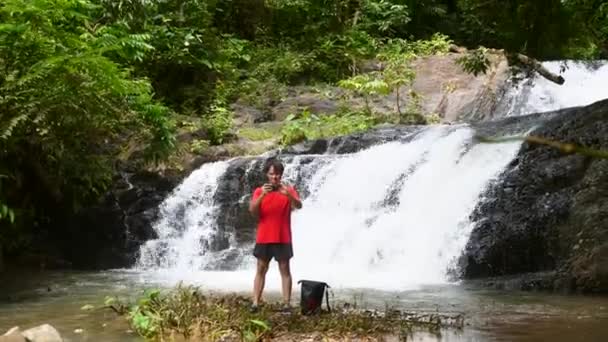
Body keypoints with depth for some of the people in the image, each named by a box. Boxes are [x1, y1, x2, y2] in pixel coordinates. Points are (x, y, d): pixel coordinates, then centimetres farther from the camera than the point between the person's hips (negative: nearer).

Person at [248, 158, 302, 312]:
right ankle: (255, 303, 4)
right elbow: (252, 211, -10)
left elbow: (299, 205, -17)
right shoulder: (259, 191, 4)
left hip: (283, 238, -1)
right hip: (263, 238, 1)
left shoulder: (289, 190, 1)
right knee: (261, 269, 3)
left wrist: (287, 194, -36)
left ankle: (286, 304, 1)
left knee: (285, 270, 0)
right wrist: (262, 195, -26)